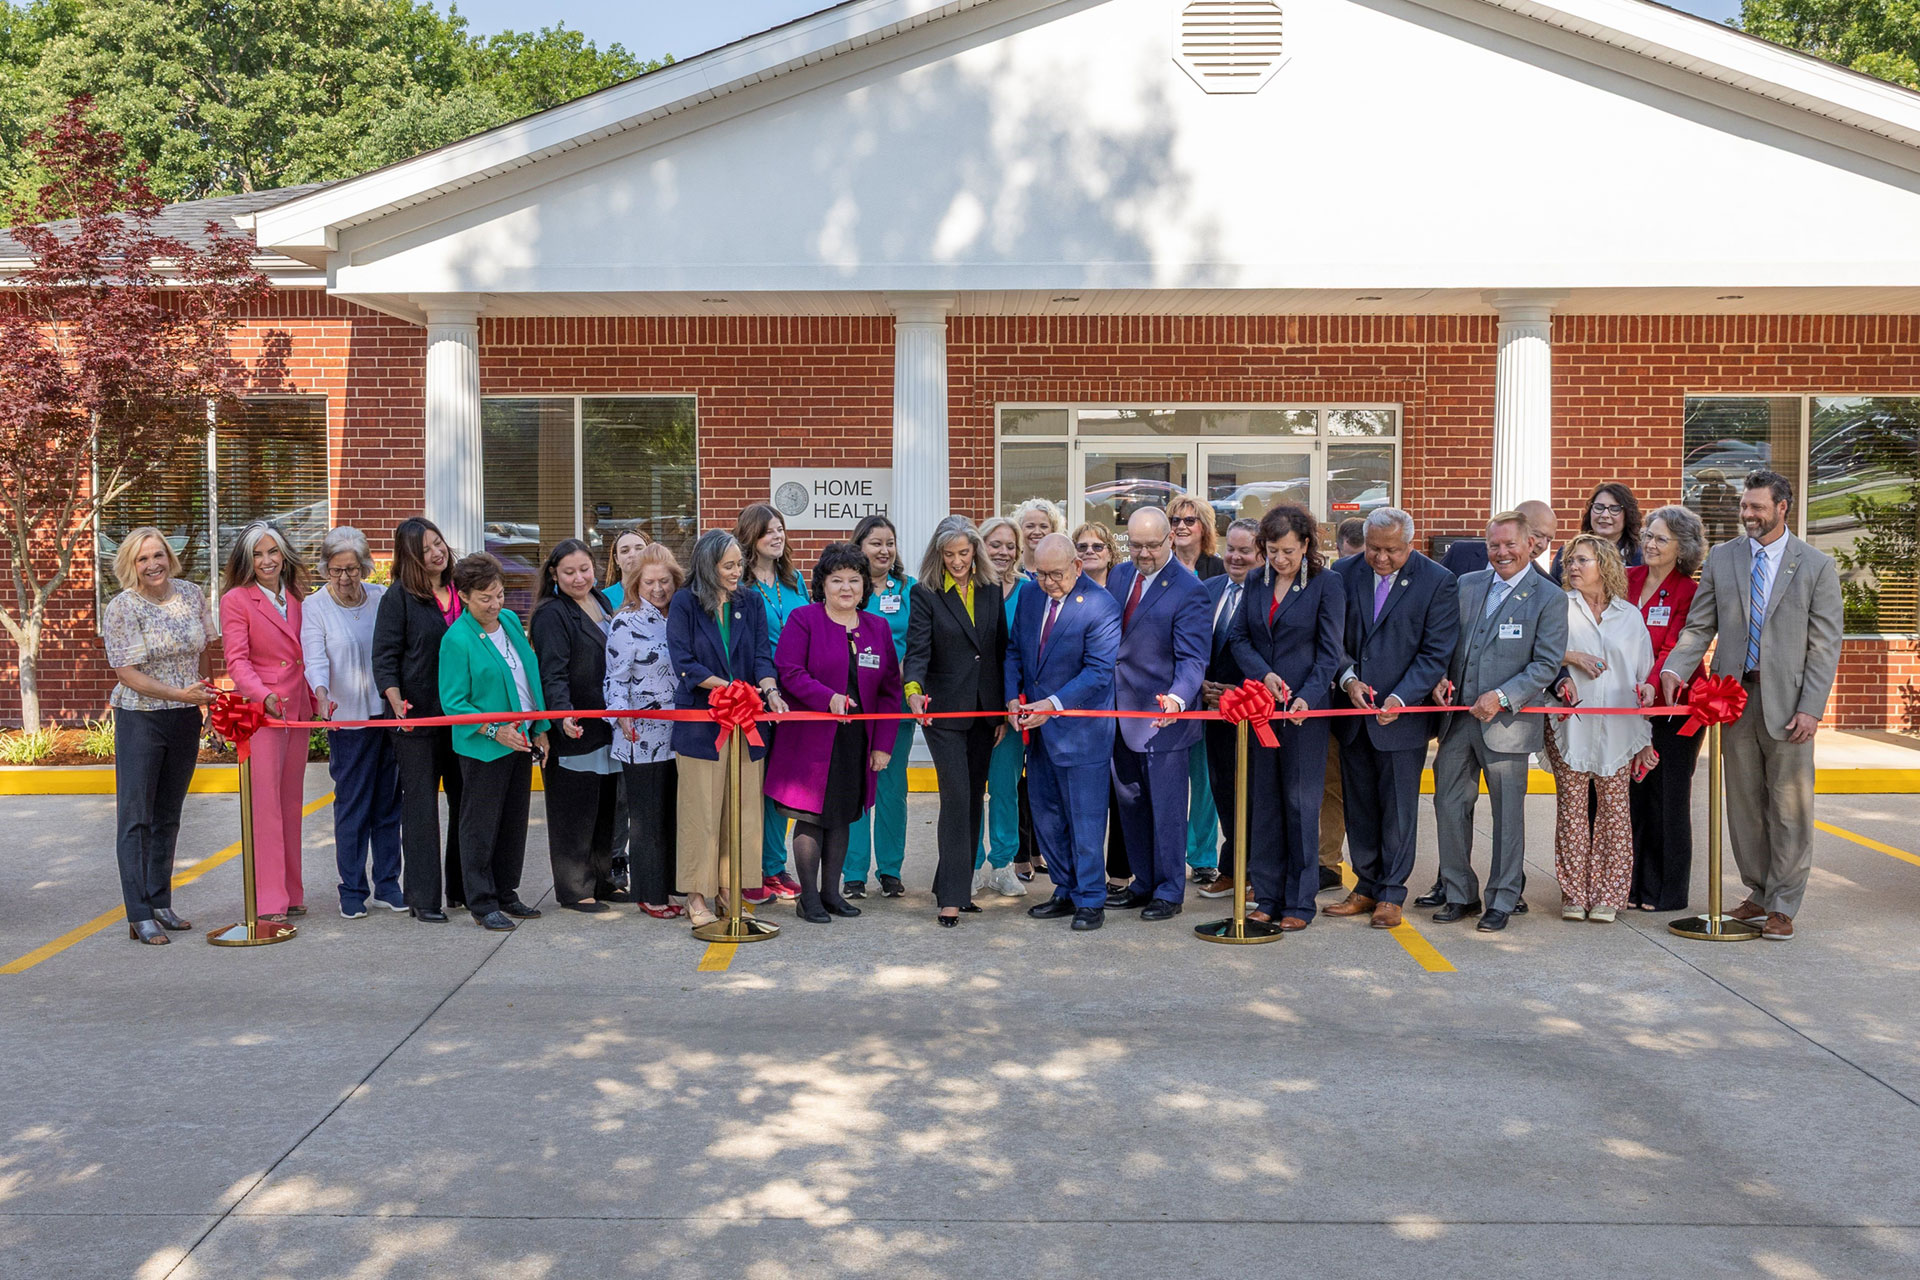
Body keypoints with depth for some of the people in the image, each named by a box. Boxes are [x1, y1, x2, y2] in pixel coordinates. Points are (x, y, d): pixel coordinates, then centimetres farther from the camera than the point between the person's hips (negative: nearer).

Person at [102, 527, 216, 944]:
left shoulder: (192, 595, 3)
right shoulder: (121, 608, -10)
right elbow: (128, 673, -14)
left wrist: (206, 698, 14)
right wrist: (181, 694, -23)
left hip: (185, 721, 5)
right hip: (139, 721, -5)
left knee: (168, 816, 12)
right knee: (135, 818, -2)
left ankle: (161, 904, 22)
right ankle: (139, 917, 3)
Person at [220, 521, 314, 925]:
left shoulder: (294, 597, 14)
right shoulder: (236, 600, -4)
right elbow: (237, 660, -12)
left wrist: (316, 698, 15)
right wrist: (264, 696, -27)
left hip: (297, 710, 6)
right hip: (259, 712, -6)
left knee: (291, 803, 10)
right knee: (265, 804, -7)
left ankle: (291, 894, 18)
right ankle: (268, 902, -4)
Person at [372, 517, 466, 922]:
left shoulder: (461, 593, 12)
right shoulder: (399, 597, -2)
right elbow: (384, 658, -6)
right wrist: (396, 702, -22)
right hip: (417, 716, -5)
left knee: (467, 801, 8)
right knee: (421, 806, -1)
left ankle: (462, 888, 20)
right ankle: (422, 898, 6)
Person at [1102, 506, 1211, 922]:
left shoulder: (1188, 590, -13)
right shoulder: (1119, 576, 7)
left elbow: (1192, 658, -18)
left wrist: (1178, 698, -36)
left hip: (1163, 715, -7)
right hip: (1120, 711, 7)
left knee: (1166, 808, 3)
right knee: (1131, 804, 16)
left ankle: (1169, 891, 16)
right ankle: (1143, 883, 29)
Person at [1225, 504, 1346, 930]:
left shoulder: (1327, 584, -4)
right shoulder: (1255, 582, 9)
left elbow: (1329, 653, -6)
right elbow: (1238, 637, 9)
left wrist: (1307, 697, -19)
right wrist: (1263, 674, -8)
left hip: (1305, 710, -4)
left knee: (1301, 804, 0)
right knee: (1264, 803, 9)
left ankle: (1299, 903, 10)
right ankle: (1266, 898, 18)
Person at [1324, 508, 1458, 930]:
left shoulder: (1437, 581, -7)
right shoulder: (1345, 572, 1)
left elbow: (1436, 652, -9)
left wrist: (1401, 698, -19)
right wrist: (1347, 678, -14)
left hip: (1403, 712, -3)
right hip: (1352, 711, 4)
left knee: (1398, 808, 5)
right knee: (1358, 806, 12)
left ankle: (1392, 894, 17)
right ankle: (1367, 887, 25)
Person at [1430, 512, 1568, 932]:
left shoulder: (1548, 598, -4)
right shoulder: (1466, 585, 9)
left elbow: (1547, 663, -8)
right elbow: (1446, 641, 16)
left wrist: (1502, 697, -18)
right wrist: (1440, 676, -4)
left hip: (1508, 721, -4)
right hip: (1457, 718, 4)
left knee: (1508, 815, 6)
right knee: (1449, 806, 7)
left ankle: (1501, 901, 19)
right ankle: (1460, 894, 22)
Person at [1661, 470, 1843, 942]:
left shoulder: (1816, 565, 0)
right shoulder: (1722, 558, 7)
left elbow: (1825, 646, -2)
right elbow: (1699, 626, 6)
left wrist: (1811, 708, -11)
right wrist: (1674, 668, -12)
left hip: (1787, 700, -3)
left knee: (1789, 807, 3)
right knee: (1744, 803, 10)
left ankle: (1783, 907, 13)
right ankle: (1759, 894, 24)